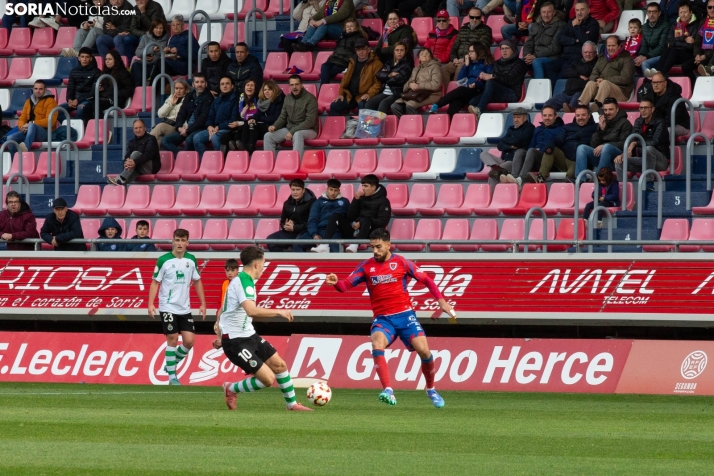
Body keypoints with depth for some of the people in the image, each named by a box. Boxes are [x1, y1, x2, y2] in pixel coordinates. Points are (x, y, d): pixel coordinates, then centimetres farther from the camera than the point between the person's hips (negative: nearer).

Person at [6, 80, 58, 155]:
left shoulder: (50, 101, 1)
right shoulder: (29, 101, 22)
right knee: (10, 138, -21)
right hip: (28, 131, 6)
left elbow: (50, 121, -11)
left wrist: (32, 123, -17)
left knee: (31, 126, -41)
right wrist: (22, 126, -5)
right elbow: (22, 119, 20)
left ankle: (26, 147, -69)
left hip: (45, 133, -6)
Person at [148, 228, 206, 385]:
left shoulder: (191, 260, 3)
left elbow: (197, 281, 14)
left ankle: (172, 364, 21)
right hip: (168, 307, -4)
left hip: (185, 308, 4)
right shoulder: (164, 260, -9)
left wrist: (203, 304, 10)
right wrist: (151, 304, -14)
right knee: (172, 340, -5)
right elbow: (155, 282, -5)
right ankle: (172, 375, 5)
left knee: (189, 340, -2)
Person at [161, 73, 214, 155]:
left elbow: (203, 118, -12)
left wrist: (188, 130, -15)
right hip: (186, 128, 7)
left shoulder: (208, 98, -5)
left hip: (200, 129, -7)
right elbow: (181, 114, 16)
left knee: (189, 140, -39)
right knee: (165, 141, -10)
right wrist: (180, 127, -4)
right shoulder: (189, 96, 16)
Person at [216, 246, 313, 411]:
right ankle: (231, 389, 9)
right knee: (268, 378, -12)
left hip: (249, 335, 10)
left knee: (279, 365, 13)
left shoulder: (243, 280, 10)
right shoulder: (244, 282, -22)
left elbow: (224, 311, 22)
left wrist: (223, 337, 30)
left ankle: (292, 404, 28)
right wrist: (279, 312, -28)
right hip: (236, 341, -10)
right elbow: (252, 311, -38)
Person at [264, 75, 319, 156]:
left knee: (297, 135, -41)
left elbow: (310, 121, -18)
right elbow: (282, 117, 18)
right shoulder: (288, 98, 10)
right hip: (289, 128, 6)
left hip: (308, 130, -6)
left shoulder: (310, 99, -11)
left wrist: (292, 131, -24)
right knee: (268, 136, -11)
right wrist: (274, 126, -6)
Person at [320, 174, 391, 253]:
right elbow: (350, 217, 12)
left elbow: (383, 221, -8)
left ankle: (354, 246, -62)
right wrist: (356, 200, 0)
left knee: (366, 220, -37)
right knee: (335, 216, -11)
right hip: (354, 229, 5)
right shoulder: (362, 198, 19)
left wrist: (361, 223, -15)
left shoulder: (383, 201, 5)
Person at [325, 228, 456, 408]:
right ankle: (388, 391, -35)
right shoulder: (366, 266, 4)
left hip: (405, 315, 0)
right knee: (377, 344, -31)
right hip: (383, 319, 0)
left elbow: (425, 279, 9)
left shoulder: (401, 262, 2)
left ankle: (431, 389, 14)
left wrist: (441, 300, 0)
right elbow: (346, 285, -3)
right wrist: (336, 282, -26)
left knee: (423, 350, -14)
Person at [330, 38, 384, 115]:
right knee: (334, 106, -9)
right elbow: (345, 78, 24)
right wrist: (341, 93, 12)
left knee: (362, 106, -37)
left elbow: (378, 82, -8)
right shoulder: (353, 62, 20)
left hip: (363, 97, -6)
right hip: (350, 96, 6)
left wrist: (369, 94, -21)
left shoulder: (376, 63, -1)